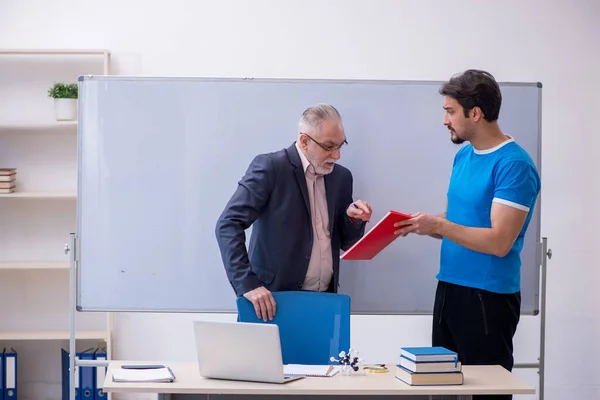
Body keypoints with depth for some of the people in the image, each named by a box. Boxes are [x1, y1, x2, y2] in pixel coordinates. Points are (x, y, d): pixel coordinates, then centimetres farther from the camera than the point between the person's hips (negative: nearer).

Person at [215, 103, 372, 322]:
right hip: (274, 298, -5)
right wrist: (248, 283, -27)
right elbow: (228, 224, -17)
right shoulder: (270, 167, -9)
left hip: (324, 300, 5)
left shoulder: (341, 176, 9)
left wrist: (353, 219, -5)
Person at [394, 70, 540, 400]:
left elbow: (499, 242, -21)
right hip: (449, 288, 8)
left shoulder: (514, 165, -16)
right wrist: (420, 224, -1)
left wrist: (437, 226, -21)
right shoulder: (463, 156, 10)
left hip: (488, 297, -8)